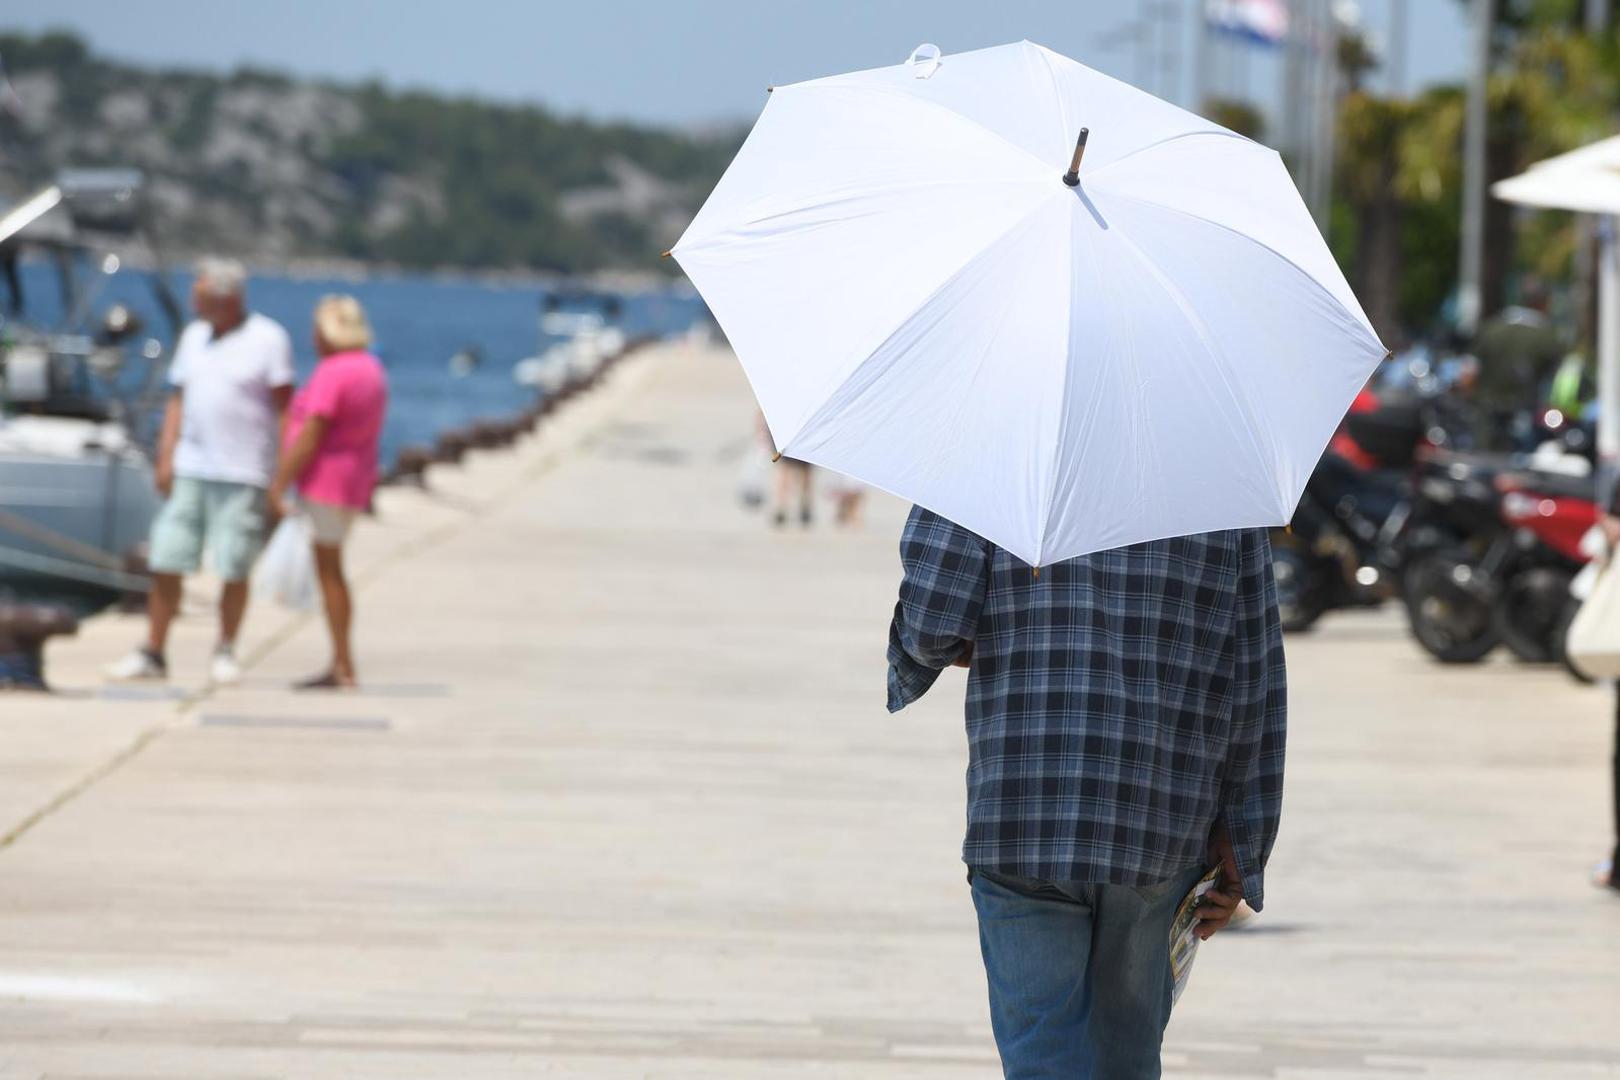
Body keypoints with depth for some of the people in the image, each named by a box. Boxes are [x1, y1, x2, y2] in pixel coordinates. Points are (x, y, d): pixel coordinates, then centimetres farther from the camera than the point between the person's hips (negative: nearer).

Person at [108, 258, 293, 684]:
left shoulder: (269, 340, -3)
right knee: (166, 564, 0)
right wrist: (165, 458, 5)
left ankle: (225, 653, 14)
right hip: (189, 469, 4)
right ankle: (153, 654, 5)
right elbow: (178, 401, 14)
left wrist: (286, 469, -9)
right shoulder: (194, 337, 12)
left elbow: (285, 406, -3)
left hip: (242, 473, -4)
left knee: (234, 569, -2)